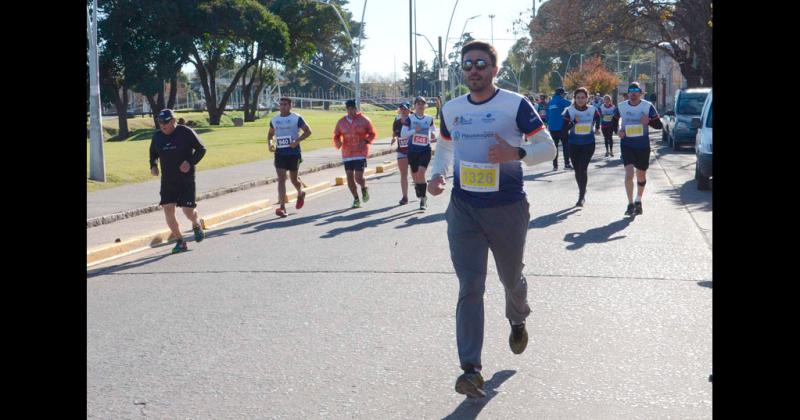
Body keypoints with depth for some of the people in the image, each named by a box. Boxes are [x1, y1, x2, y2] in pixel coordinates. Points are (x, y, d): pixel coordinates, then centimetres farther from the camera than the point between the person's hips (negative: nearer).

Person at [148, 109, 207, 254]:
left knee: (188, 210, -6)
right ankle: (180, 241, 7)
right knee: (168, 209, -7)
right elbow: (153, 154, 20)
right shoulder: (157, 136, 6)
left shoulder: (186, 132, -8)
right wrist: (153, 166, 1)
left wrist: (191, 162, -17)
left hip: (186, 179, -4)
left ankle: (196, 225, 32)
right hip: (167, 180, 4)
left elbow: (201, 149, -3)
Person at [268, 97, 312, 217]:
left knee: (294, 179, 9)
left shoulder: (296, 118, -6)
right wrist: (270, 143, 1)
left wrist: (296, 141, -19)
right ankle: (282, 207, -12)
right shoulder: (274, 120, 8)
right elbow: (270, 133, 22)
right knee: (281, 179, -8)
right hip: (280, 153, 3)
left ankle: (301, 194, 43)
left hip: (294, 152, -3)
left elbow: (308, 131, -7)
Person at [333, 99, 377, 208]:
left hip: (360, 153, -4)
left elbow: (373, 133, 5)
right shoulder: (341, 122, 5)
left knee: (358, 177, -11)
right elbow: (336, 136, 12)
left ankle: (364, 188, 24)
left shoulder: (364, 120, -3)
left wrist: (366, 141, -13)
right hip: (347, 154, 4)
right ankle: (356, 199, 22)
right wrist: (338, 143, -10)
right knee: (350, 178, 5)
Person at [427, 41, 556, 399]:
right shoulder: (451, 109, 7)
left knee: (511, 278, 17)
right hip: (464, 210, 2)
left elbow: (548, 147, -6)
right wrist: (437, 173, 1)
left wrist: (517, 153, -26)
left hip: (508, 209, -2)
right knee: (469, 288, -6)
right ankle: (471, 368, -6)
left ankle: (517, 321, 52)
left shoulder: (515, 104, -7)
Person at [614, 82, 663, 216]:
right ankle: (630, 204, -7)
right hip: (627, 144, 0)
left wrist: (649, 121, -24)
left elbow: (659, 125, -3)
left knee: (641, 175, 13)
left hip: (643, 145, 1)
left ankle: (638, 202, 34)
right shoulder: (621, 107, 0)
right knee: (629, 173, -17)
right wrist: (619, 130, -5)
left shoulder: (648, 106, -5)